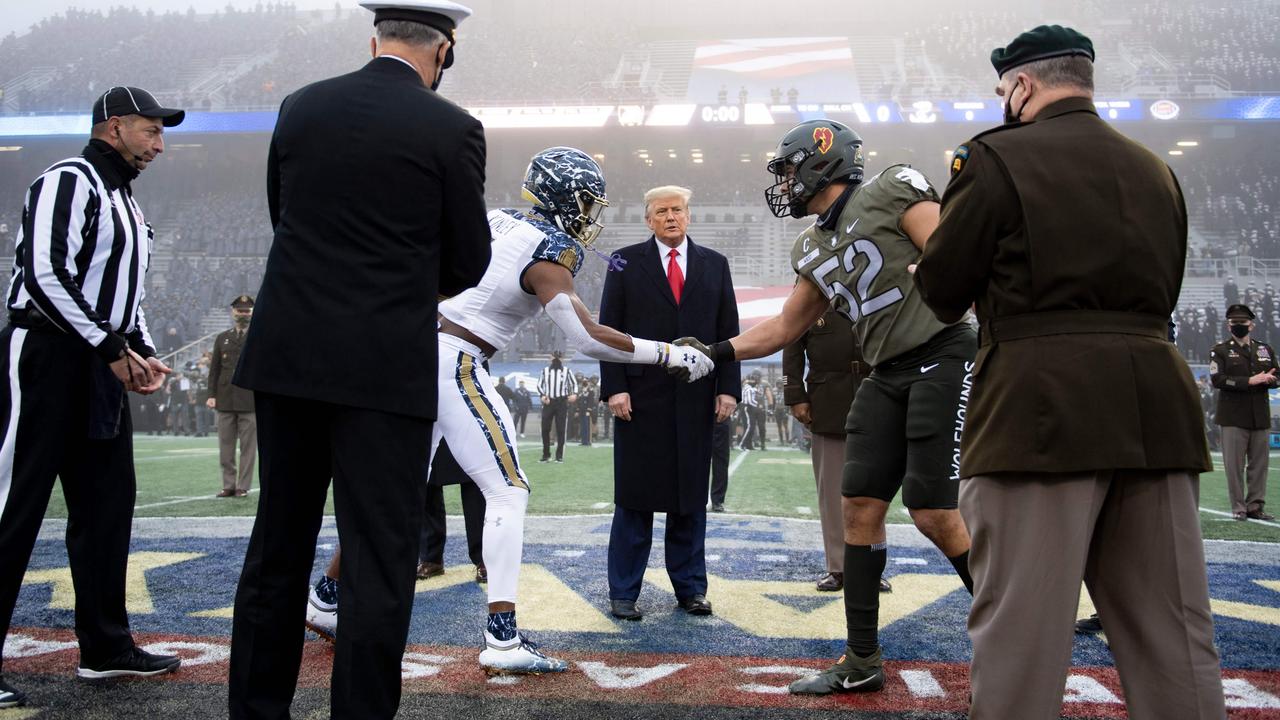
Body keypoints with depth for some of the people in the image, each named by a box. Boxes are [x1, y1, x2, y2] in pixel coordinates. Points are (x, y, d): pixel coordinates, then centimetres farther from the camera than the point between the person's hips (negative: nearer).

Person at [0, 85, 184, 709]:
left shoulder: (126, 202, 20)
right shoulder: (67, 181, -9)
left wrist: (141, 351, 7)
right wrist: (113, 347, -18)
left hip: (102, 368, 10)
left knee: (108, 503, 10)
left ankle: (105, 647, 19)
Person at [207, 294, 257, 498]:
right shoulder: (222, 338, 16)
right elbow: (214, 369, 14)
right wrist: (211, 395, 4)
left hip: (250, 401, -3)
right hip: (225, 400, 3)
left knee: (248, 446, -2)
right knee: (226, 446, 4)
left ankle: (243, 487, 2)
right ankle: (228, 485, 10)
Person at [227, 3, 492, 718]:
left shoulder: (301, 108, 7)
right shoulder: (453, 129, -6)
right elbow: (469, 261, 1)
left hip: (287, 357, 5)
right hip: (386, 368, -5)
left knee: (277, 550, 15)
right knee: (381, 561, 2)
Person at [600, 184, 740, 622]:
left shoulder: (714, 265, 12)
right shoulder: (626, 262, 5)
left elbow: (728, 330, 10)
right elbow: (609, 329, 1)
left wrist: (728, 387, 1)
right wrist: (614, 387, -8)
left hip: (696, 398, 2)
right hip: (640, 396, -2)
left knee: (691, 497, 7)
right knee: (634, 497, 1)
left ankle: (690, 588, 16)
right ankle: (623, 592, 8)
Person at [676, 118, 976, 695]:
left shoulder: (892, 191, -5)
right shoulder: (813, 249, 16)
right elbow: (785, 328, 22)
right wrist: (714, 353, 15)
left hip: (942, 359, -7)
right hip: (887, 375, 7)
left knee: (934, 513, -11)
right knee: (860, 506, 3)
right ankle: (861, 662, 13)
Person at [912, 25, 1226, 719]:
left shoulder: (998, 156, -2)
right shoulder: (1154, 170, 16)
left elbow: (941, 291, -1)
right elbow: (1162, 290, 21)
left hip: (1042, 408, -6)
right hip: (1157, 407, 6)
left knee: (1018, 634, -2)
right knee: (1175, 638, 10)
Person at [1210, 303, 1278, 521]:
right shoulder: (1220, 351, 4)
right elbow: (1217, 379, -11)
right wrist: (1249, 381, -17)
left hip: (1261, 416, 4)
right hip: (1233, 417, -4)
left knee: (1259, 462, 5)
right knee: (1234, 464, -4)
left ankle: (1256, 505, 12)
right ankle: (1238, 508, 2)